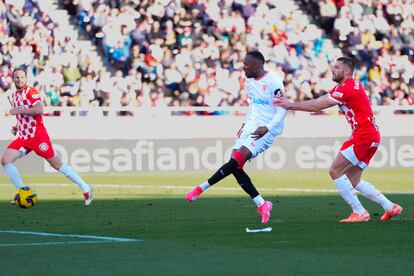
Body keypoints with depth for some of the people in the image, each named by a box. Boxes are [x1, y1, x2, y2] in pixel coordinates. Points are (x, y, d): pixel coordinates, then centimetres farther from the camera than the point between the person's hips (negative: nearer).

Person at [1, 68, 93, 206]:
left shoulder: (31, 92, -8)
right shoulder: (14, 96, 17)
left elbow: (39, 109, -25)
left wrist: (16, 111, -22)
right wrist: (17, 127, 13)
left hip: (38, 136, -7)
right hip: (23, 137, 7)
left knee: (57, 164, -4)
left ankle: (85, 188, 5)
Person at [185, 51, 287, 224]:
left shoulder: (273, 83, -16)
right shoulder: (249, 81, 10)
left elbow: (282, 110, -15)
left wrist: (267, 128, -26)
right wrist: (245, 124, 16)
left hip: (265, 131, -9)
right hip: (251, 126, 9)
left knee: (236, 160, -20)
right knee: (235, 167, -4)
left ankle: (201, 188, -11)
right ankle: (262, 205, 2)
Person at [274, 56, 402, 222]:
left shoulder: (347, 88, -15)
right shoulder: (350, 85, 17)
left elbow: (317, 106, -17)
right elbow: (319, 102, 13)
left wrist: (290, 105, -11)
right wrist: (290, 104, 3)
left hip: (363, 137, -10)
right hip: (371, 136, 10)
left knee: (335, 171, -9)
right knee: (353, 181, 12)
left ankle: (359, 212, -8)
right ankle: (390, 208, 15)